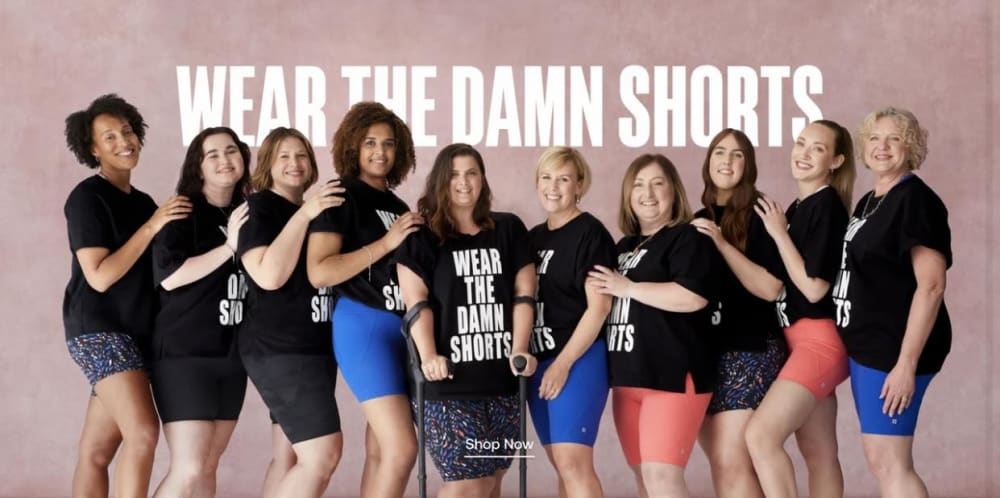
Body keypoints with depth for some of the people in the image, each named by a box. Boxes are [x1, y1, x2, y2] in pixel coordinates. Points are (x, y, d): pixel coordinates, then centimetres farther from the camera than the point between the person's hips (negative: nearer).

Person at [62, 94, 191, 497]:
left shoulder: (144, 202, 15)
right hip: (99, 329, -7)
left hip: (136, 332, 7)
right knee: (143, 432, -22)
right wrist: (151, 226, -17)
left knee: (96, 453, 5)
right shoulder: (87, 198, -8)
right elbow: (100, 276, -16)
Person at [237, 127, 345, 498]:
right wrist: (304, 215, -20)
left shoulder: (316, 210, 17)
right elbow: (269, 275, -21)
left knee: (290, 455, 8)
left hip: (316, 345, 8)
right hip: (279, 348, -8)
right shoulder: (258, 207, -6)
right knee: (323, 453, -16)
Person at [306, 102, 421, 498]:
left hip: (403, 328, 7)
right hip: (364, 325, -7)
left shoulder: (398, 206, 15)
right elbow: (319, 273, -17)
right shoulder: (341, 198, -6)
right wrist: (386, 243, -16)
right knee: (401, 448, -14)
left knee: (380, 451, 8)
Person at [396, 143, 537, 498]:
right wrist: (429, 356, -18)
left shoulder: (509, 230, 13)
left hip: (502, 379, 4)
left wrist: (519, 352, -5)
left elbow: (523, 295, 8)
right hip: (452, 379, -4)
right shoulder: (422, 236, 3)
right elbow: (417, 302, -5)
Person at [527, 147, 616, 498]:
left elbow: (599, 306, -13)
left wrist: (564, 363, -16)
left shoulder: (590, 234, -7)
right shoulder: (534, 237, 14)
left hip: (579, 359, -7)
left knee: (573, 463, -14)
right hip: (539, 361, 7)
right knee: (564, 467, 8)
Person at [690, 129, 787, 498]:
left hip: (749, 351, -7)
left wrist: (721, 243, -19)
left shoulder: (758, 217, -5)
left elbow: (770, 288, -16)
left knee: (731, 461, -13)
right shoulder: (700, 220, 14)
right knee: (721, 464, 7)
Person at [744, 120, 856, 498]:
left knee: (760, 435, -18)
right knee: (818, 453, 9)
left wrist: (779, 234, -13)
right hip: (799, 338, 9)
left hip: (819, 338, -9)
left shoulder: (827, 205, -13)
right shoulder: (797, 207, 13)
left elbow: (814, 287, -18)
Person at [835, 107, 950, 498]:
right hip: (866, 345, 9)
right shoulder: (867, 203, 14)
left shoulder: (916, 200, -13)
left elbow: (930, 284, -20)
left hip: (895, 348, -9)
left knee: (890, 462, -8)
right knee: (878, 459, 13)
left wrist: (906, 363, -24)